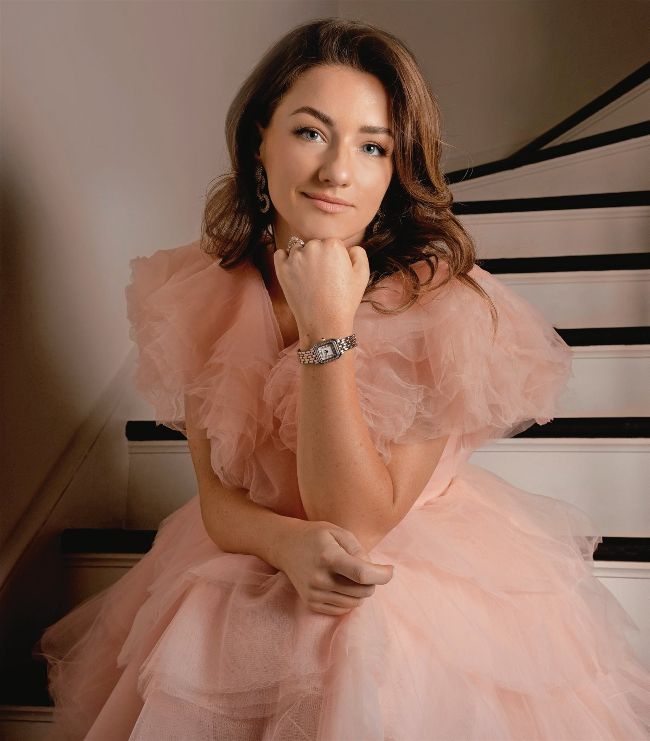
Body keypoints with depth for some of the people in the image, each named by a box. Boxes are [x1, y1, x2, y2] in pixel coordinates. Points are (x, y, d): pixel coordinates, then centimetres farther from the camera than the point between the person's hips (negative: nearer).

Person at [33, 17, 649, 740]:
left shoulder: (440, 303, -20)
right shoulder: (201, 290, -8)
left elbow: (358, 522, -21)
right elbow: (215, 496, -5)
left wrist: (329, 331, -31)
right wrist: (290, 542, -28)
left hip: (416, 567, -2)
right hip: (253, 556, 3)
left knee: (370, 650, -29)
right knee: (183, 677, -21)